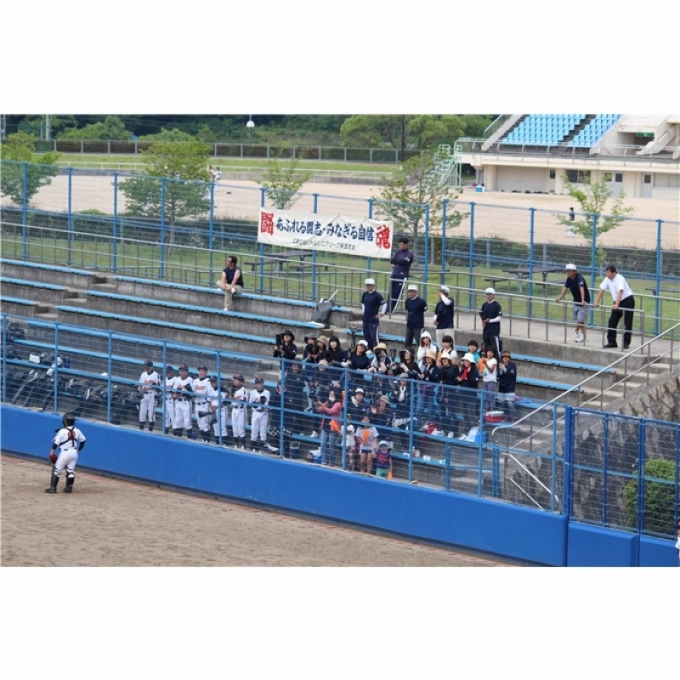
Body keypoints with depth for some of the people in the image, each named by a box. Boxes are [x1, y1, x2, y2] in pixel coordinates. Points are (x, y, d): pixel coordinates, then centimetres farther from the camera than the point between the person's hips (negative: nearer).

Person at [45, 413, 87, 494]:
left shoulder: (62, 431, -15)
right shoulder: (77, 431, 1)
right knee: (70, 471, 15)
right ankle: (68, 488, 19)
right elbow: (83, 440, 14)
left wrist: (52, 452, -5)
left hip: (65, 452, -5)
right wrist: (78, 450, 27)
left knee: (56, 470, 2)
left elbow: (56, 442, -15)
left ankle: (53, 488, 0)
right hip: (74, 452, 5)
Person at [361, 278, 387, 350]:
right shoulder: (365, 294, 8)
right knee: (366, 336, 13)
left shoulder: (377, 295, -13)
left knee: (374, 337, -8)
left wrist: (381, 314, -12)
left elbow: (384, 304, -13)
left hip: (374, 320, -7)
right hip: (365, 319, 7)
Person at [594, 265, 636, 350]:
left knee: (627, 324, -4)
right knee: (612, 322, 3)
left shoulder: (620, 279, -24)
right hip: (617, 302, 8)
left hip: (627, 300, -8)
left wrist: (616, 305, -45)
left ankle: (626, 343, 1)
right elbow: (601, 290, 4)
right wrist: (597, 302, -2)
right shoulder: (607, 279, -1)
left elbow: (620, 292, -35)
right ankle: (611, 342, 8)